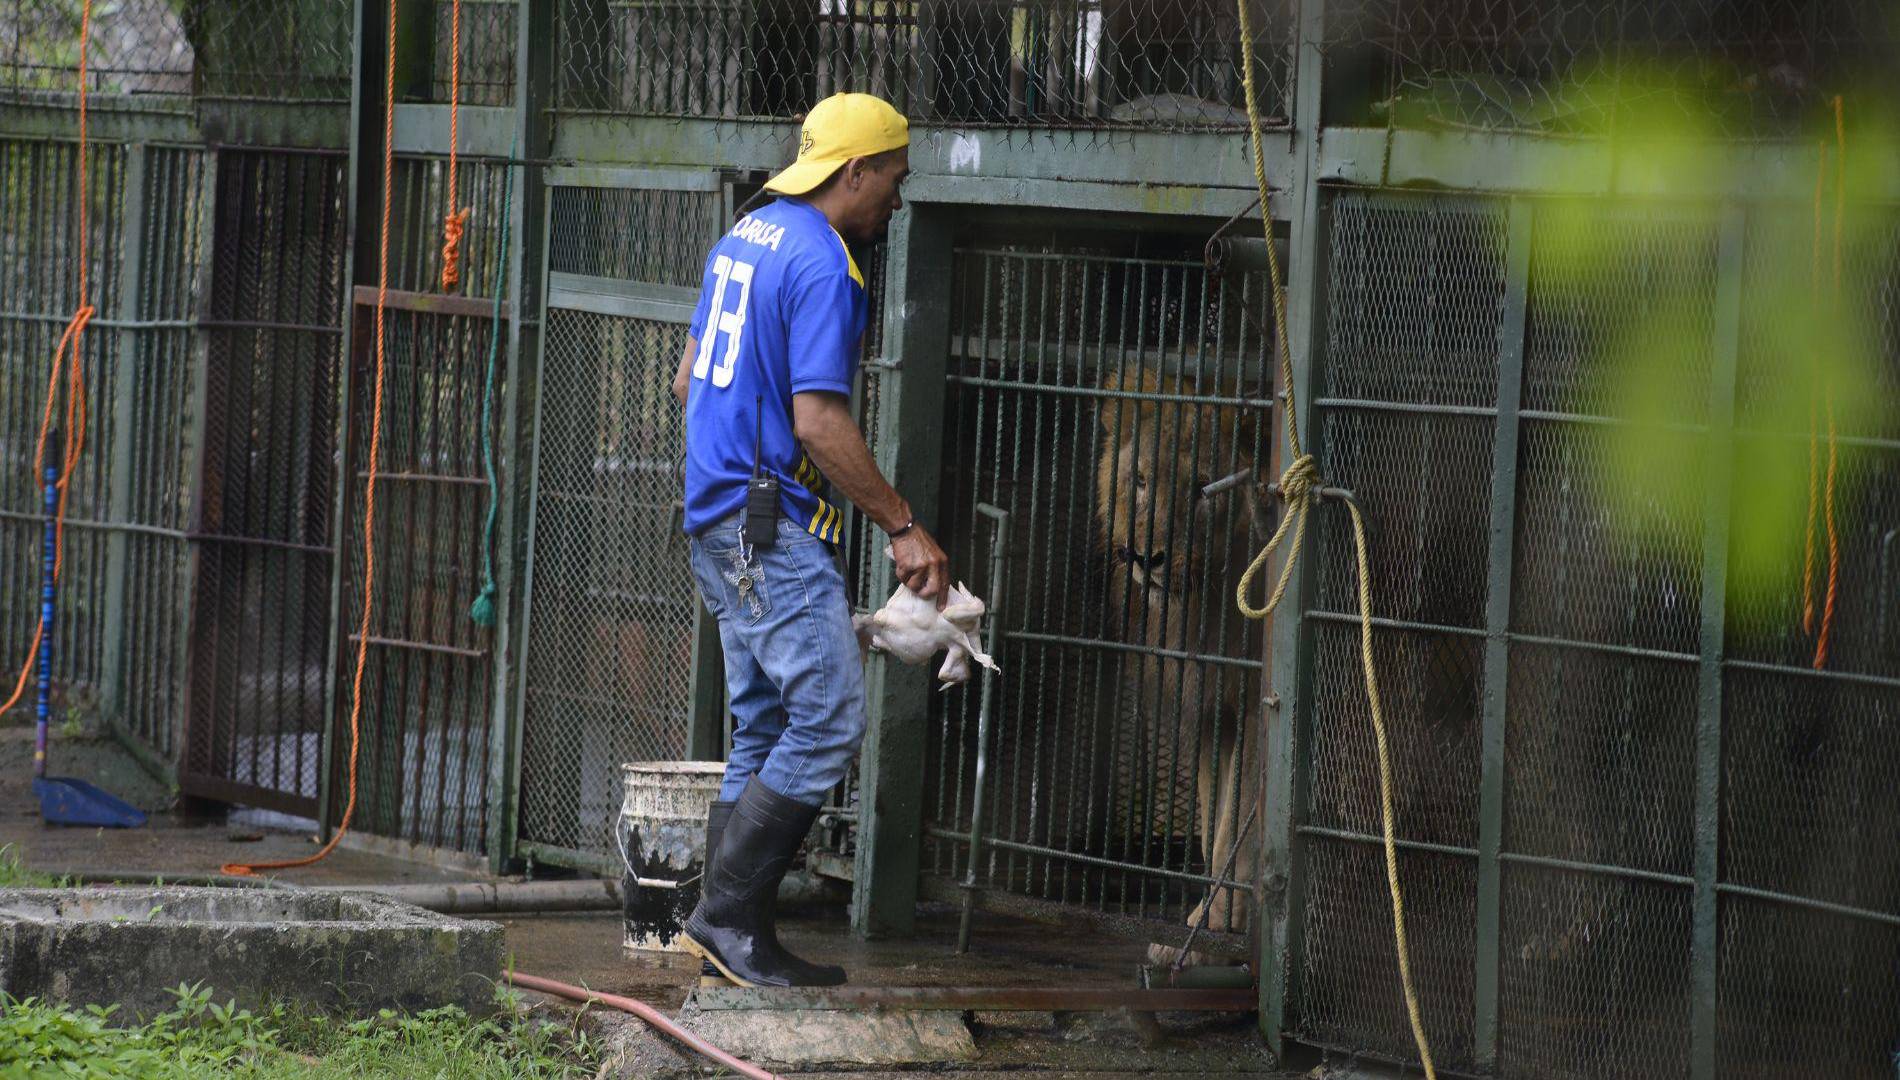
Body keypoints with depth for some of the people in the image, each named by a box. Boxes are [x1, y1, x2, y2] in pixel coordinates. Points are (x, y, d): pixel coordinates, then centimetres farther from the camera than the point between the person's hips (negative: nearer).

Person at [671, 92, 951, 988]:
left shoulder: (746, 237, 16)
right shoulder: (822, 265, -15)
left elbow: (689, 381, 24)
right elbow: (819, 423, -20)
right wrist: (902, 528, -15)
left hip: (719, 514, 11)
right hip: (772, 525, -11)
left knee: (765, 730, 12)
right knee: (830, 720, -11)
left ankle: (732, 939, 11)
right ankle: (728, 914, -11)